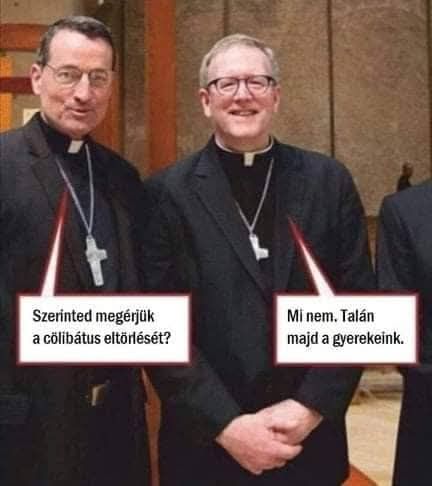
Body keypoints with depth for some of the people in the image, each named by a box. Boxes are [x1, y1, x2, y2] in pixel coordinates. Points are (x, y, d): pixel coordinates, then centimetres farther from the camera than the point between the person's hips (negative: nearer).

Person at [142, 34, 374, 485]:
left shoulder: (329, 181, 0)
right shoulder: (168, 192, -6)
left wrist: (312, 406, -10)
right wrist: (226, 425, -14)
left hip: (309, 440, 2)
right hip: (206, 445, -2)